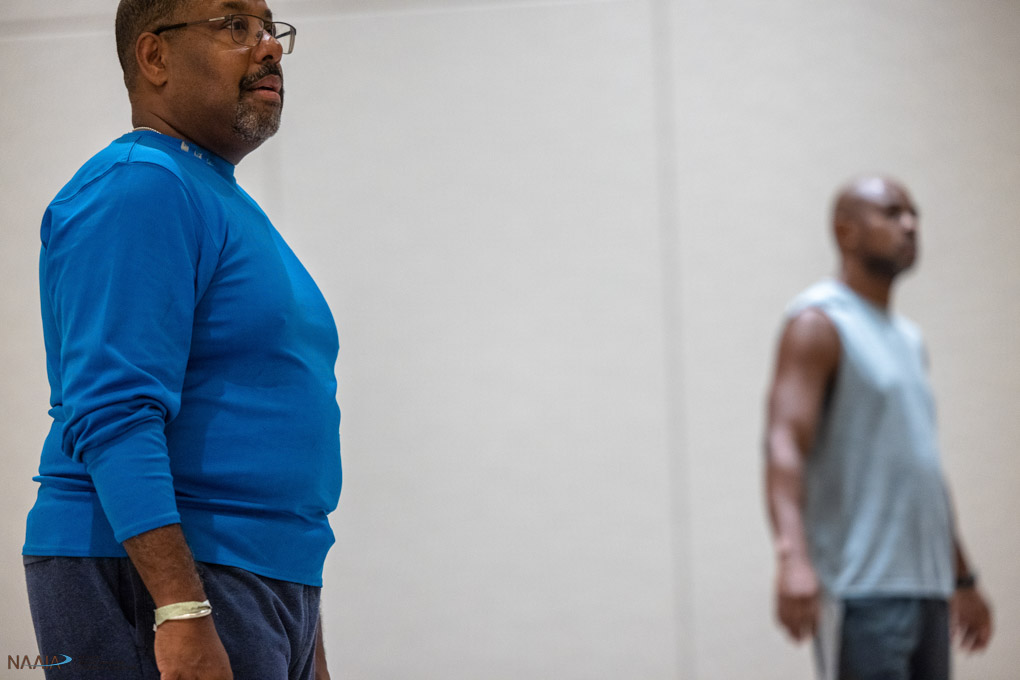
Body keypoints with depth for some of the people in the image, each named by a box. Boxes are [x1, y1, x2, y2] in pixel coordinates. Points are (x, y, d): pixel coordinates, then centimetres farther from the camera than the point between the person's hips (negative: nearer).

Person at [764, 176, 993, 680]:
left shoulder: (908, 339, 21)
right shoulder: (820, 323, -7)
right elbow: (785, 443, -20)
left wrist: (963, 578, 29)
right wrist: (792, 554, -36)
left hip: (926, 586, 9)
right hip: (862, 589, -9)